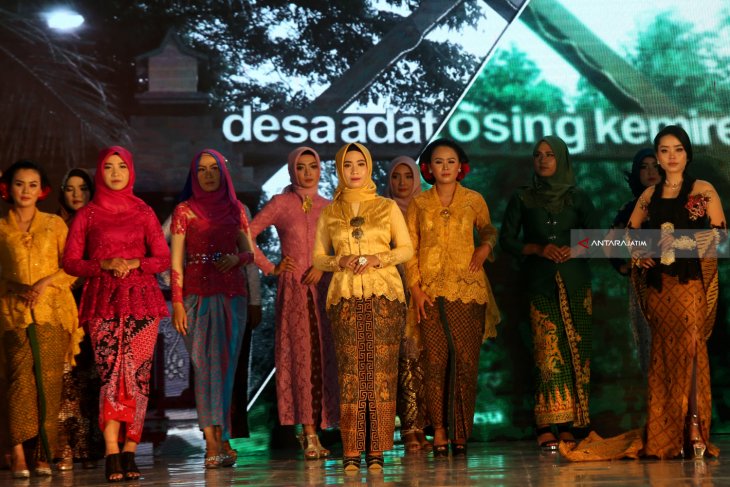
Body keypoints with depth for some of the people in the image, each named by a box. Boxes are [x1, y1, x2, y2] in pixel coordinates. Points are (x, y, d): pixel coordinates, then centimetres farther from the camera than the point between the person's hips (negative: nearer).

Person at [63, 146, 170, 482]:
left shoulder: (143, 212, 12)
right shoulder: (87, 215, 10)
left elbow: (163, 259, 9)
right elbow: (71, 262, 6)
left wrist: (134, 263, -9)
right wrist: (105, 264, -10)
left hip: (141, 299, 1)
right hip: (103, 301, -1)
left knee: (137, 376, -5)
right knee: (110, 375, -12)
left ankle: (129, 453, 0)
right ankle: (112, 454, -12)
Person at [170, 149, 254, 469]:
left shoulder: (235, 208, 10)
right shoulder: (184, 211, 3)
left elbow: (249, 252, 14)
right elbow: (176, 261, 0)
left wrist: (238, 258, -9)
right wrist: (177, 303, -8)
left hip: (232, 294, 2)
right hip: (198, 295, -2)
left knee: (225, 366, 1)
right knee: (205, 367, -5)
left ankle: (216, 442, 7)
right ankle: (215, 444, -4)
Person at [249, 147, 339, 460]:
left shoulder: (328, 207, 13)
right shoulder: (281, 203, 3)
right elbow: (247, 234, 0)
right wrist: (270, 268, -2)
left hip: (323, 287, 3)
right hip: (293, 289, -3)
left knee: (323, 355, 1)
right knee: (301, 354, -7)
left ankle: (315, 429, 10)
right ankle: (309, 434, -6)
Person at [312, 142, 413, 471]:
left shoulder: (387, 207, 9)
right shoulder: (329, 212, 12)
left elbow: (406, 248, 6)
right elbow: (317, 257, 11)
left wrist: (378, 259, -10)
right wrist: (339, 262, -9)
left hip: (384, 294, 0)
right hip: (345, 296, 1)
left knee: (380, 367, -4)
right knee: (350, 369, -4)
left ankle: (376, 449, -1)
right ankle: (351, 450, -1)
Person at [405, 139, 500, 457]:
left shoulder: (474, 201, 8)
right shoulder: (419, 204, 8)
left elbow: (489, 230, 24)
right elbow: (409, 249, 6)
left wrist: (486, 247, 1)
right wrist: (415, 288, -3)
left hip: (468, 290, 0)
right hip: (431, 291, 0)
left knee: (466, 360, -4)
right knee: (436, 360, -4)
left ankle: (460, 432, 3)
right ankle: (439, 430, 1)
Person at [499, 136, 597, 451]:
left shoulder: (578, 198, 13)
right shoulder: (522, 198, 12)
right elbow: (507, 239, 5)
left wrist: (574, 250, -11)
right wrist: (539, 249, -10)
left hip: (574, 280, 2)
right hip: (540, 280, -1)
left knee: (575, 349, -5)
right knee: (548, 349, -12)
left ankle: (569, 426, -2)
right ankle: (546, 428, -15)